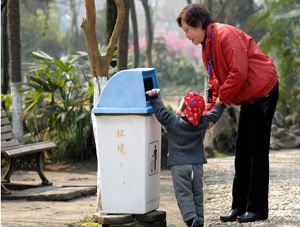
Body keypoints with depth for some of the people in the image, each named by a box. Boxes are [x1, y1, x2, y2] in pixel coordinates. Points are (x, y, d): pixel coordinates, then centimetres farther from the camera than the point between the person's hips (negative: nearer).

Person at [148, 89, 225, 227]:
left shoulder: (172, 122, -7)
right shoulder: (202, 123, 3)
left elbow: (161, 112, -1)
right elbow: (213, 115, 17)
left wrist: (154, 98, 13)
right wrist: (220, 105, 35)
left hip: (179, 165, -3)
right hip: (197, 165, 3)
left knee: (183, 193, -4)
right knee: (197, 193, 10)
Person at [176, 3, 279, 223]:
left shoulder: (226, 35, -20)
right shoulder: (206, 47, 10)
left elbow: (239, 72, -25)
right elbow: (215, 82, 13)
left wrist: (222, 99, -16)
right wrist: (208, 111, 2)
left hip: (264, 93, -10)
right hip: (249, 98, 10)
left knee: (257, 151, -7)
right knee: (242, 151, 8)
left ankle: (258, 208, -2)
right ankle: (240, 207, 12)